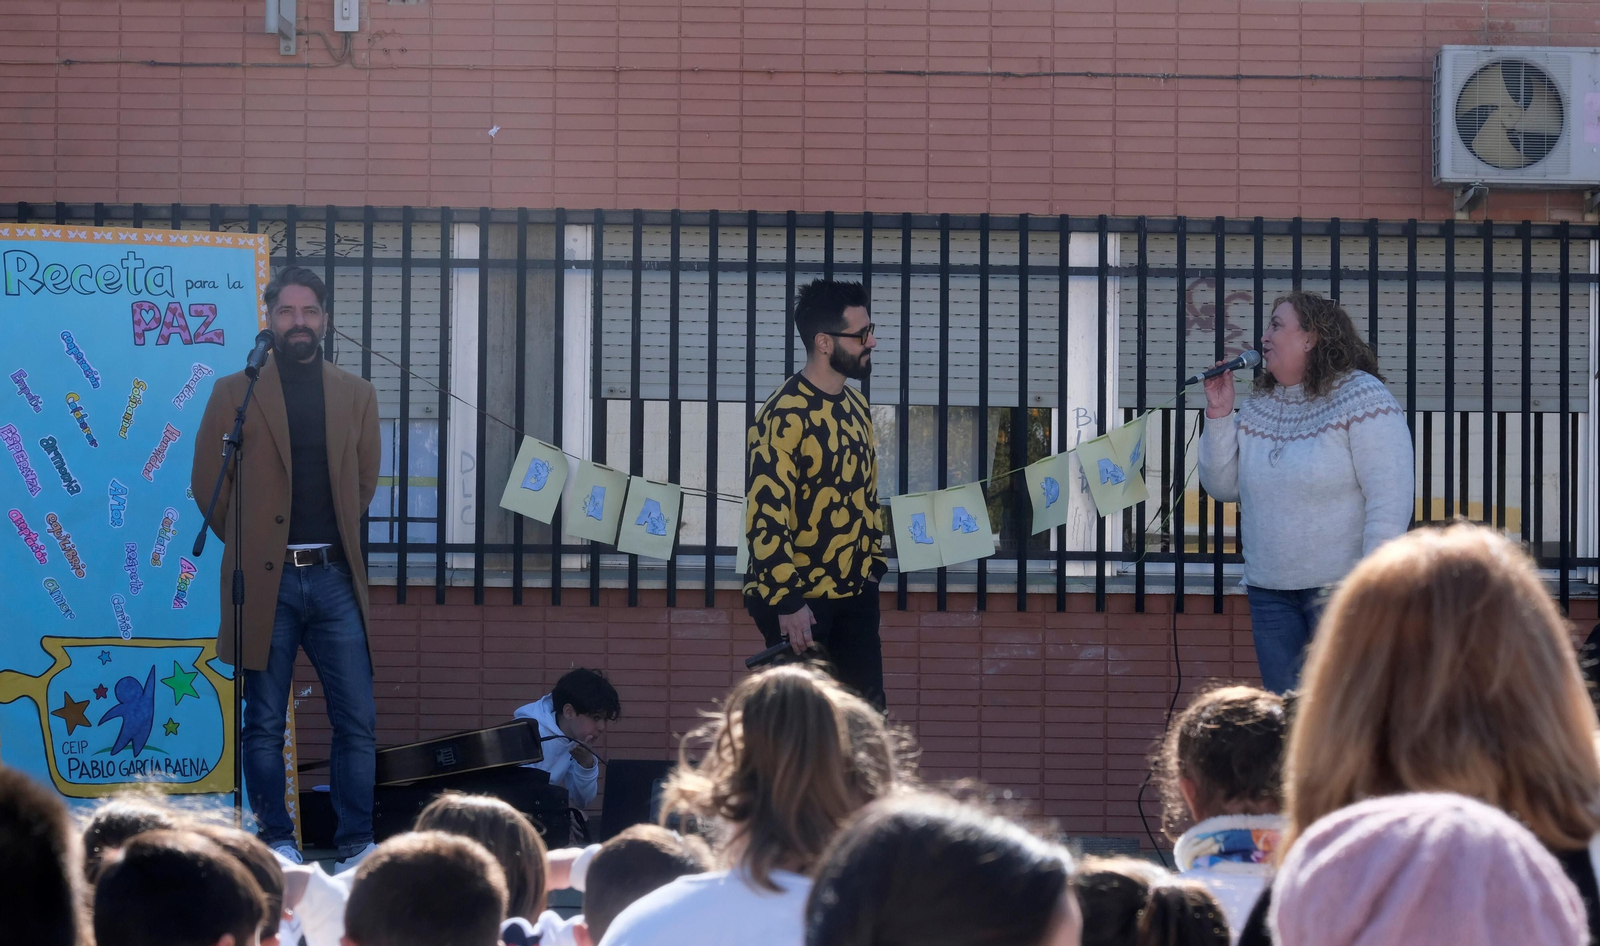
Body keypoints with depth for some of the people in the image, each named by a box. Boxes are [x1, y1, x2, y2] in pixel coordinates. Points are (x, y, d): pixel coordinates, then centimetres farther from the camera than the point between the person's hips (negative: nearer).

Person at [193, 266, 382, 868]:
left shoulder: (356, 395, 11)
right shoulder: (235, 393, 3)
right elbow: (206, 483, 7)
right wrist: (247, 544, 10)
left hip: (334, 576, 2)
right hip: (265, 579, -2)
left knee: (357, 722, -2)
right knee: (264, 724, 1)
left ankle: (357, 843, 4)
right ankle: (277, 841, 10)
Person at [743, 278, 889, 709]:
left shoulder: (856, 405, 9)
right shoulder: (784, 416, -19)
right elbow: (766, 516, -22)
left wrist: (875, 561, 17)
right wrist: (787, 603, -23)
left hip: (855, 591, 8)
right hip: (800, 596, -8)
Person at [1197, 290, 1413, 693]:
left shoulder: (1362, 397, -10)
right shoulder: (1259, 407, 11)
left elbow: (1390, 501, -15)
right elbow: (1222, 486, 12)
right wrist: (1219, 415, 0)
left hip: (1340, 586, -7)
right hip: (1270, 593, 7)